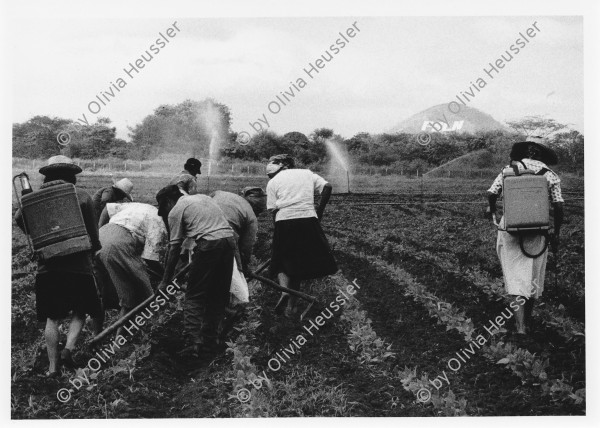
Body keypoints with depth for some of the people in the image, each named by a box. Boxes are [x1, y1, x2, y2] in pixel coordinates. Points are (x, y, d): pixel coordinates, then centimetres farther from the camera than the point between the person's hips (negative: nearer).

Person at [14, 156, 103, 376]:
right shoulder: (81, 196, -1)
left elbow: (20, 218, -12)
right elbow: (93, 233, -1)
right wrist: (93, 249, 18)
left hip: (47, 265, 2)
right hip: (78, 264, -2)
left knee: (52, 318, 11)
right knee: (80, 311, 16)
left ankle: (53, 366, 7)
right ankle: (68, 349, -3)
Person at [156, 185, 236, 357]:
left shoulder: (176, 211, 8)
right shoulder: (203, 197, 28)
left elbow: (174, 248, 5)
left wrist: (165, 281, 11)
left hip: (209, 244, -7)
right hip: (229, 239, 7)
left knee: (194, 297, 1)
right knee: (219, 296, 14)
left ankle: (192, 342, -8)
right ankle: (209, 341, 18)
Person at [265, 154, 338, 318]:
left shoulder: (273, 183, 11)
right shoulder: (307, 173, 18)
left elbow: (273, 210, 3)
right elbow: (327, 187, 5)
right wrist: (319, 211, 10)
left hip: (284, 221, -2)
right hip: (308, 219, 2)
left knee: (282, 261, 16)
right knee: (299, 262, 12)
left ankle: (284, 290, -13)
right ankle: (291, 306, 11)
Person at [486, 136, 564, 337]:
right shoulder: (550, 176, 2)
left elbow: (491, 193, -4)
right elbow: (558, 207, -4)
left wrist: (491, 209, 18)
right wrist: (556, 234, 7)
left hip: (509, 229, 0)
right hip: (536, 232, 0)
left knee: (516, 277, 0)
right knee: (533, 278, 16)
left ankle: (520, 326, -13)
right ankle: (526, 319, 29)